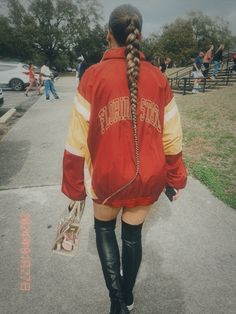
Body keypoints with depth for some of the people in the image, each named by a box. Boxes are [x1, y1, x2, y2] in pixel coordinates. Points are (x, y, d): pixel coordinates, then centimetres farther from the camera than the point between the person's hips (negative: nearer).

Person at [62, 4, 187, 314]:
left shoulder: (94, 75, -9)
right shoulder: (158, 78, -1)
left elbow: (78, 141, -10)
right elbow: (172, 139, 1)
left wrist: (74, 189, 2)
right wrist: (176, 179, 14)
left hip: (108, 178, -2)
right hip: (148, 179, 3)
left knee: (104, 228, 27)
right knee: (133, 235, 23)